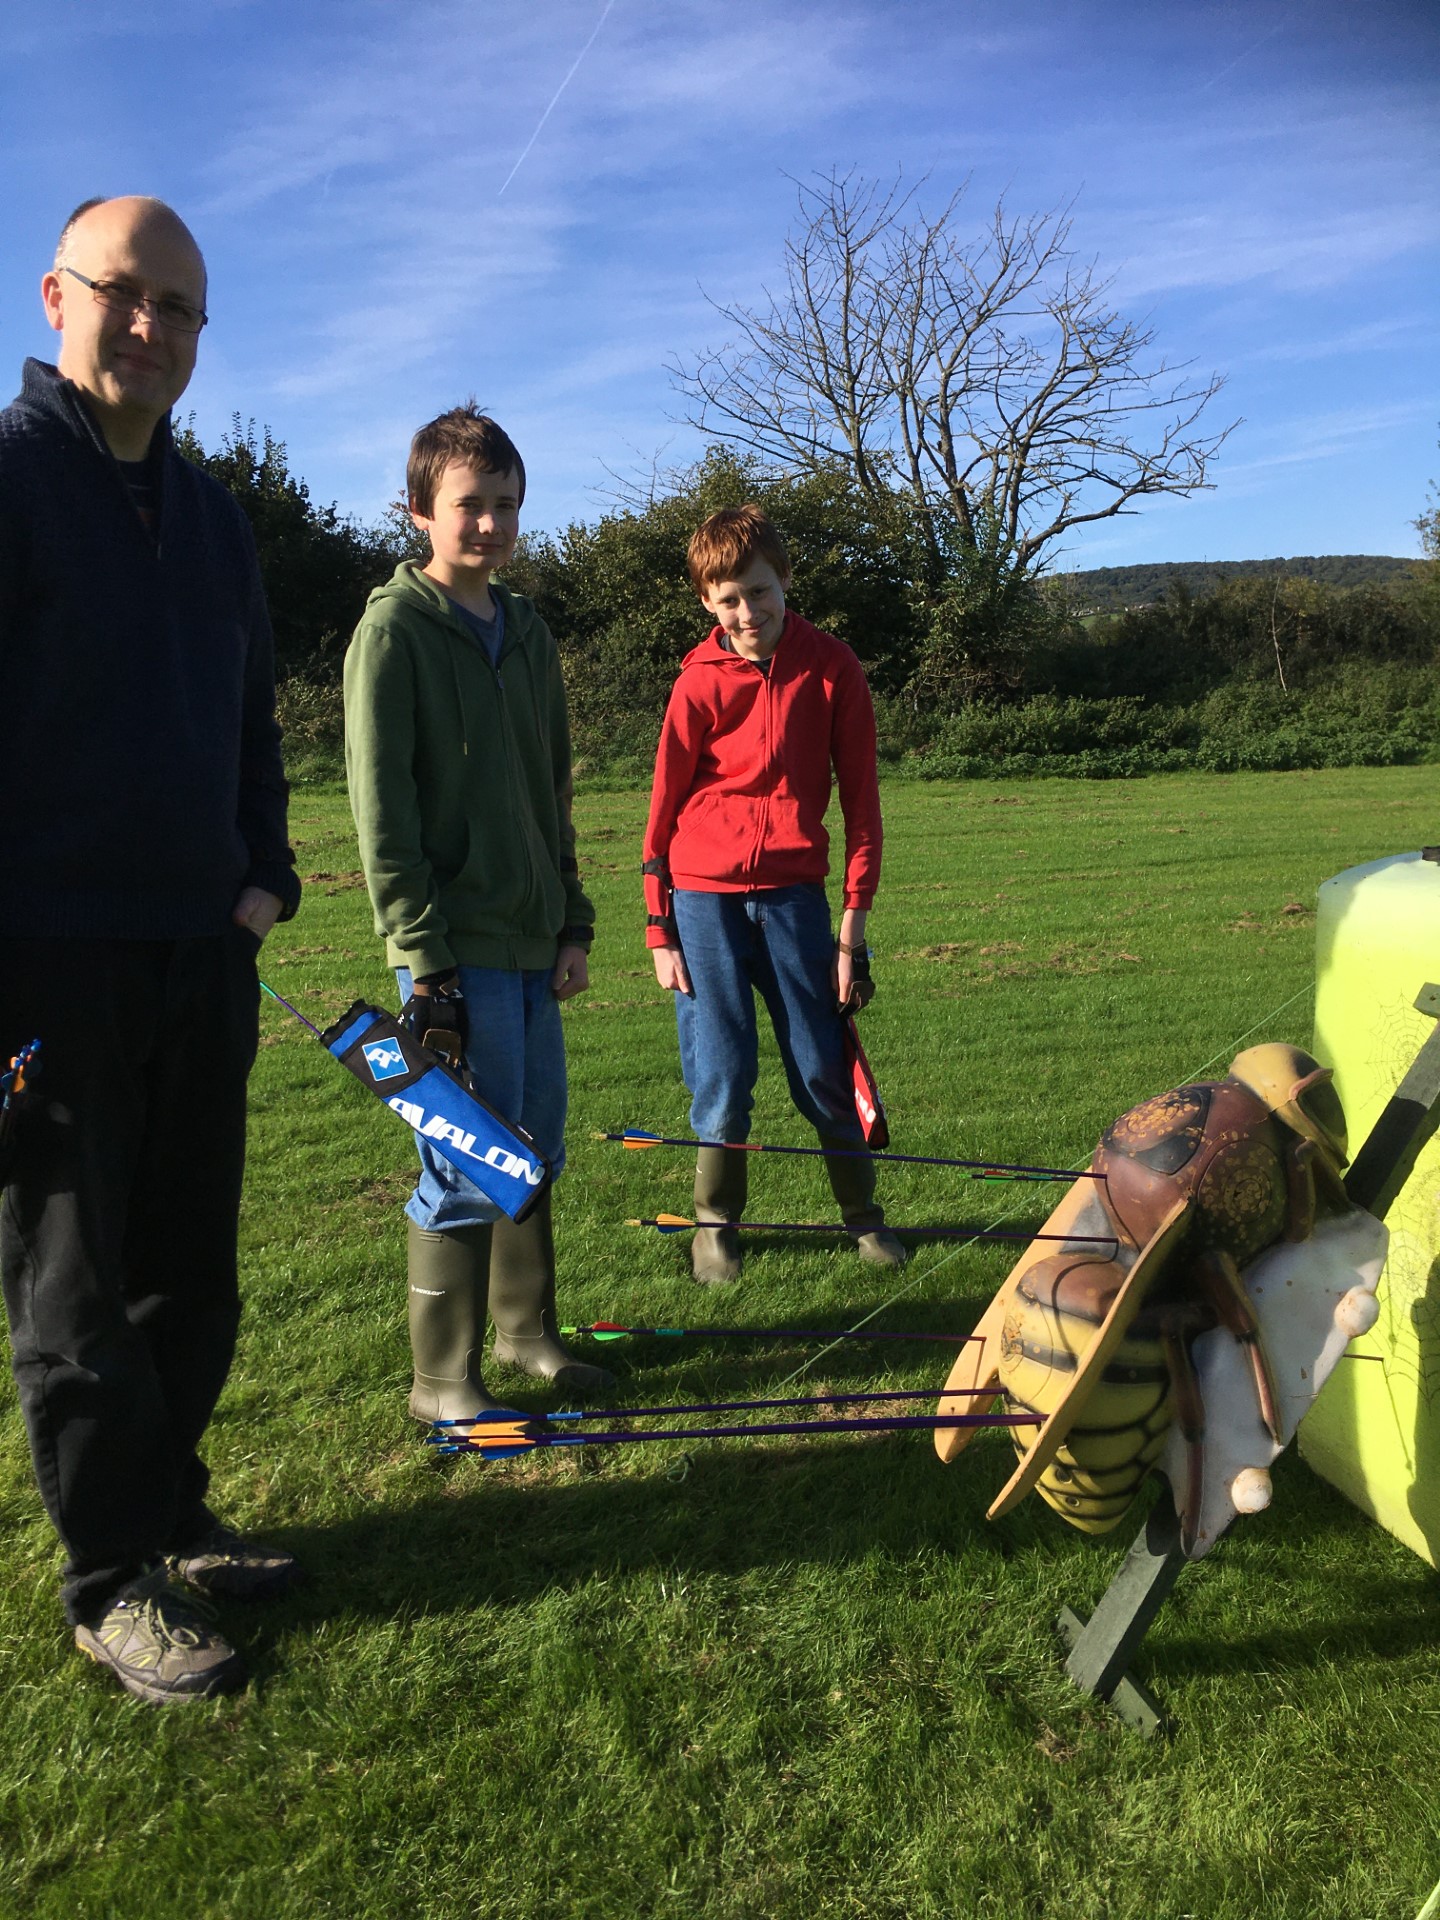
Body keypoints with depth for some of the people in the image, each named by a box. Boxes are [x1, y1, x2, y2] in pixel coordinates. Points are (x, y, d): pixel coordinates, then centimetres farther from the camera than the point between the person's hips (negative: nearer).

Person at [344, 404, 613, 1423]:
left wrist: (573, 921, 13)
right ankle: (443, 1378, 12)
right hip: (455, 948, -7)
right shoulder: (395, 628, -7)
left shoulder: (528, 632, 14)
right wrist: (424, 958, -16)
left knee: (537, 1149, 15)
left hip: (532, 943, 7)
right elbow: (382, 809, -12)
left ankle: (526, 1330, 31)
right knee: (467, 1165, -2)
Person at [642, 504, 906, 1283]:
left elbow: (860, 796, 3)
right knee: (721, 1077, 0)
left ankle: (863, 1213, 25)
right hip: (704, 895, 0)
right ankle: (715, 1223, 22)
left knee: (824, 1069, 4)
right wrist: (659, 931, 0)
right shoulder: (699, 683, -1)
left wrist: (853, 916, -1)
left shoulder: (831, 667, 0)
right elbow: (664, 808, 3)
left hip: (793, 889, 1)